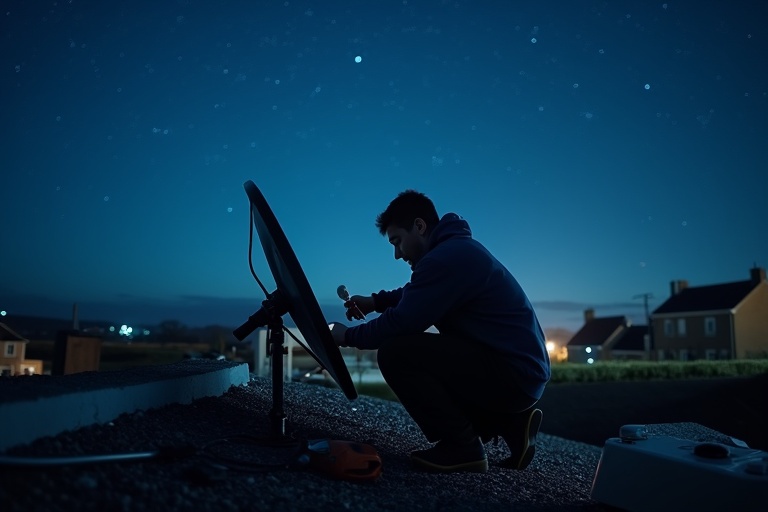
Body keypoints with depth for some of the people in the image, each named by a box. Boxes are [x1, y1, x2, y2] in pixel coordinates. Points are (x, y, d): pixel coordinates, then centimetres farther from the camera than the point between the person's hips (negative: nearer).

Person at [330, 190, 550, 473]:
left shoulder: (446, 257, -17)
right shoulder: (456, 247, 15)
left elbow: (401, 322, -18)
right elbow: (415, 294, 31)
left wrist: (349, 336, -1)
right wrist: (376, 301, 17)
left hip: (512, 372, -10)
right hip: (523, 371, 10)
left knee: (394, 352, -18)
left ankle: (462, 447, -5)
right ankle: (511, 422, 16)